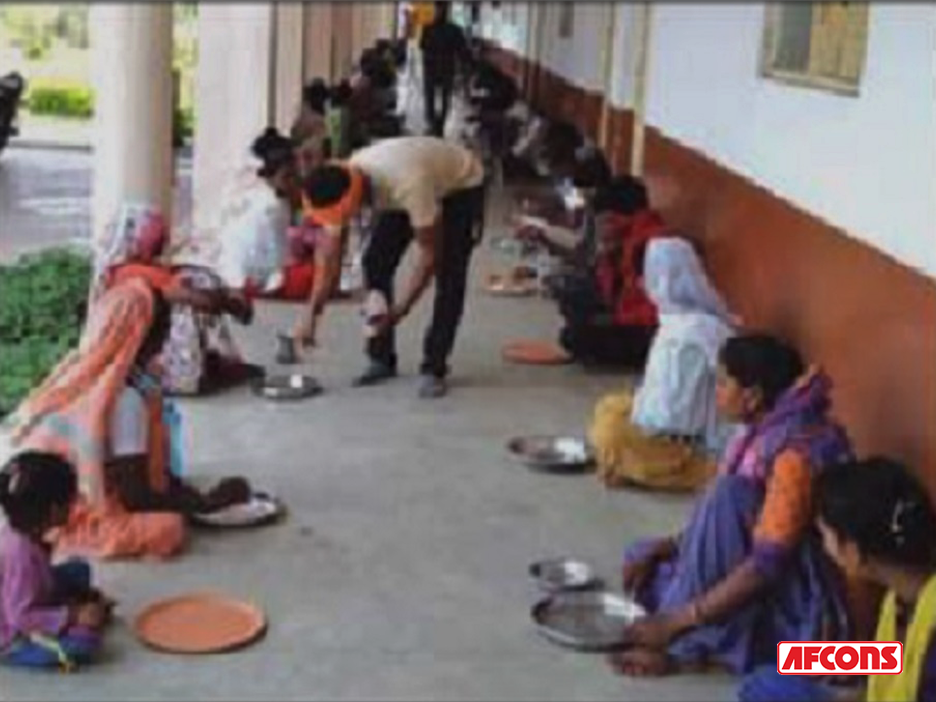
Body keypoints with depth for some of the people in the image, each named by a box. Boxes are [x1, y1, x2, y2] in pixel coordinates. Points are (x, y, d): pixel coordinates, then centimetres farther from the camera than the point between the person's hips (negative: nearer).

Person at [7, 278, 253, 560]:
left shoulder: (80, 369, 0)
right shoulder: (124, 399, -26)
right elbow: (136, 497, -22)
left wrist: (190, 494, 5)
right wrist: (208, 502, -10)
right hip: (62, 520, -9)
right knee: (167, 527, -21)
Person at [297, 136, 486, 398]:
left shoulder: (409, 184, -45)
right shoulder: (340, 188, -25)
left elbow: (430, 254, -35)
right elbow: (330, 257, -17)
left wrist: (400, 309, -36)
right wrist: (311, 314, -23)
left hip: (460, 185, -6)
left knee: (448, 275, -20)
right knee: (375, 261, -7)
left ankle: (434, 369, -10)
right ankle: (381, 358, 4)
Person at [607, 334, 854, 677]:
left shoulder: (796, 451, -25)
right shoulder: (766, 431, 4)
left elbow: (767, 566, -30)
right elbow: (720, 526, 13)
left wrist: (677, 620, -28)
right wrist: (661, 549, -2)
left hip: (802, 608, -9)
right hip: (771, 592, 10)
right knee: (644, 560, 8)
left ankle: (683, 645, -19)